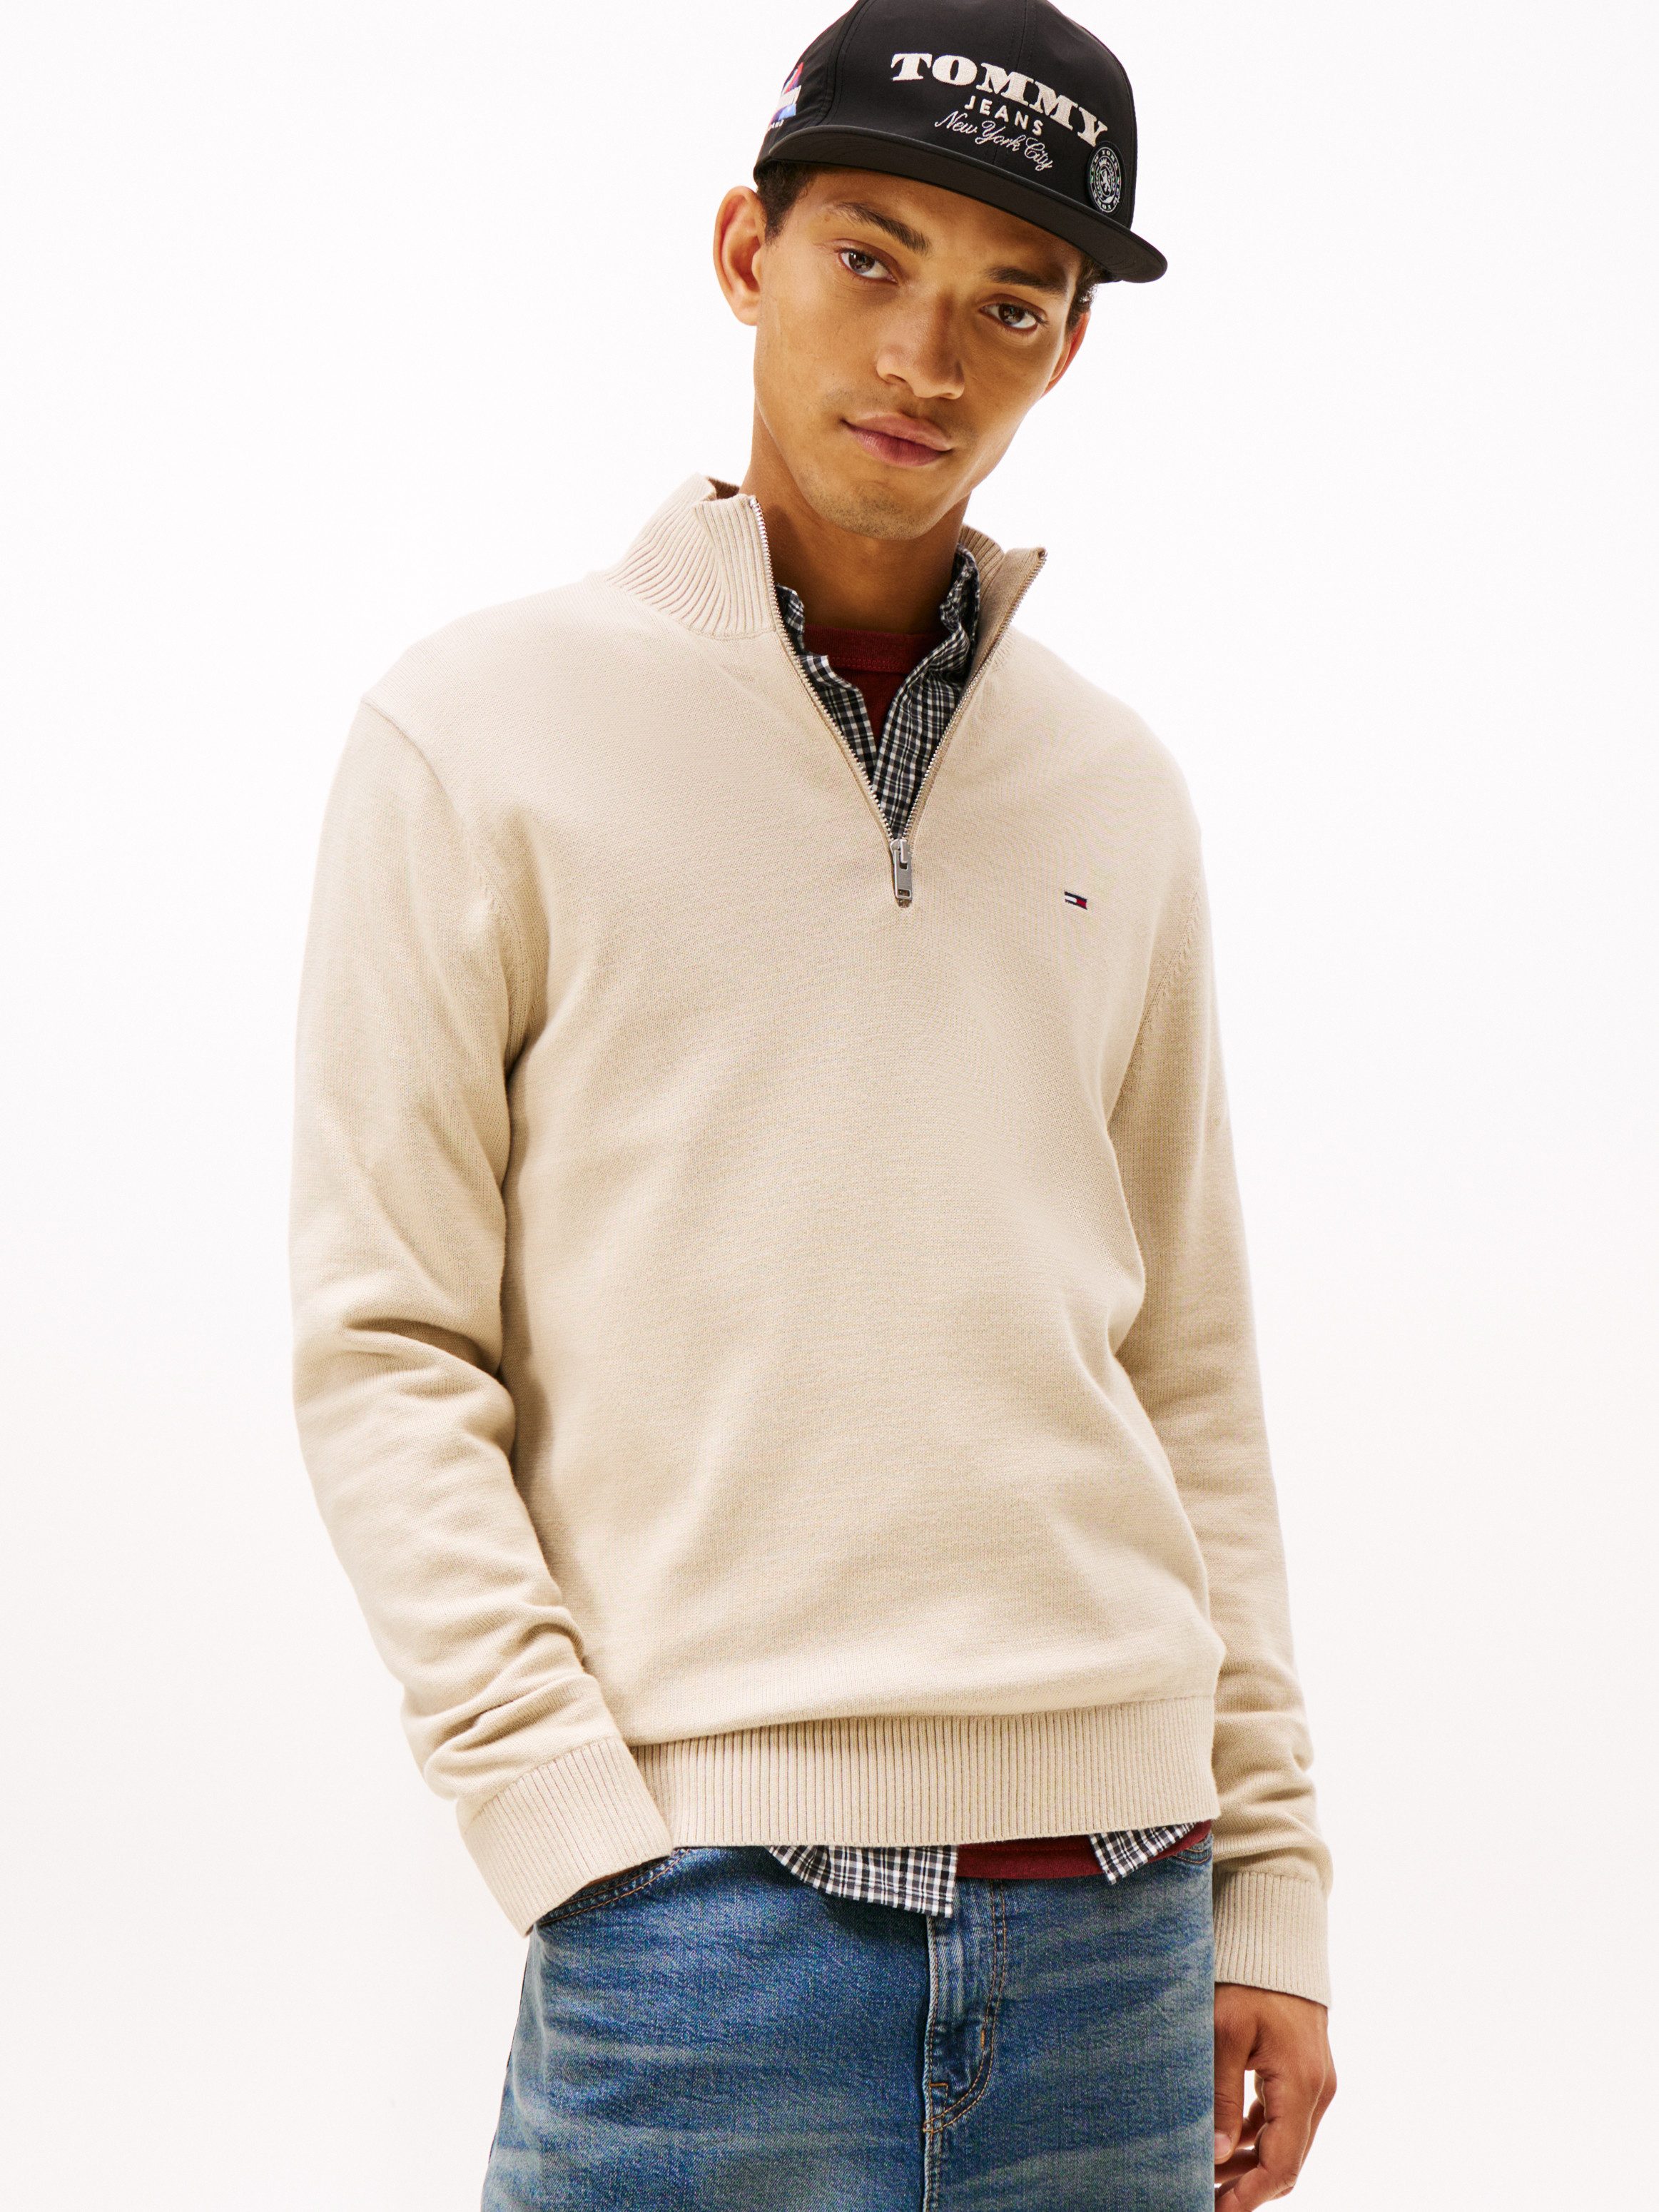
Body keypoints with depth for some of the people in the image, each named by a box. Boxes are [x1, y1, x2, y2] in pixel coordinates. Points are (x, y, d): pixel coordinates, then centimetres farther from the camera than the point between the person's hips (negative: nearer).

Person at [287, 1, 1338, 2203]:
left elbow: (1191, 1372, 13)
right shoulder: (485, 734, 0)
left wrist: (1270, 1875, 9)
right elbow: (386, 1349, -4)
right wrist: (584, 1835, -13)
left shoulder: (1114, 792, 11)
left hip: (1114, 1909, 4)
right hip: (712, 1902, -4)